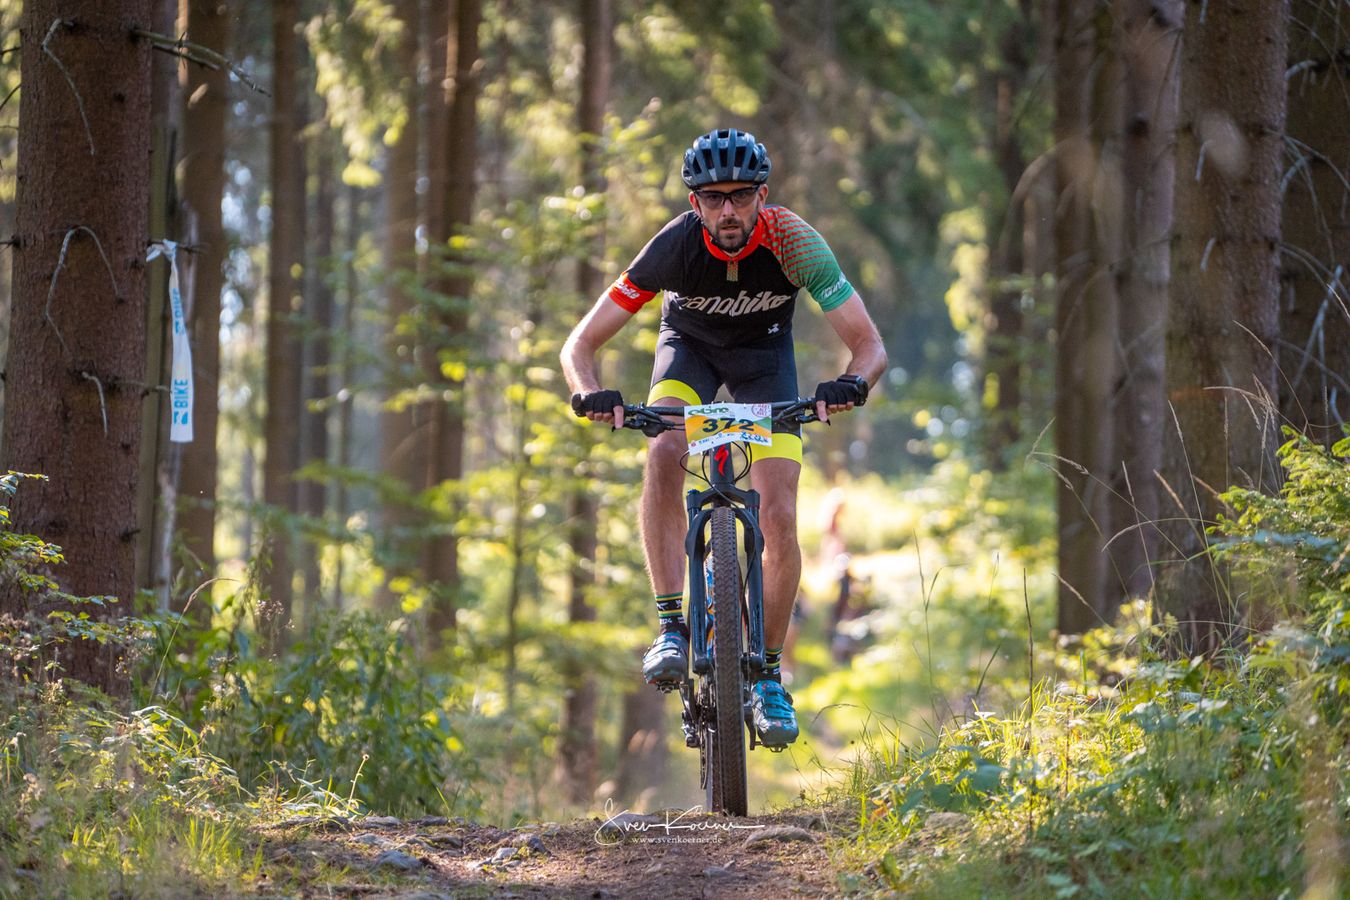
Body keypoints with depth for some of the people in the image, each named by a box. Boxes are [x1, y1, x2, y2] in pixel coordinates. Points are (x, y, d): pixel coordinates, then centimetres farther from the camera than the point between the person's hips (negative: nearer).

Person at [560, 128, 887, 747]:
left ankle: (768, 676, 2)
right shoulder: (675, 244, -32)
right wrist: (591, 394, -49)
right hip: (690, 345, 0)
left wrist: (852, 384, -52)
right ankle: (672, 628, -27)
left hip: (763, 352, 0)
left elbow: (870, 345, -30)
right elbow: (579, 346, -28)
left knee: (779, 520, -14)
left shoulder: (791, 241, -32)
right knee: (663, 453, -32)